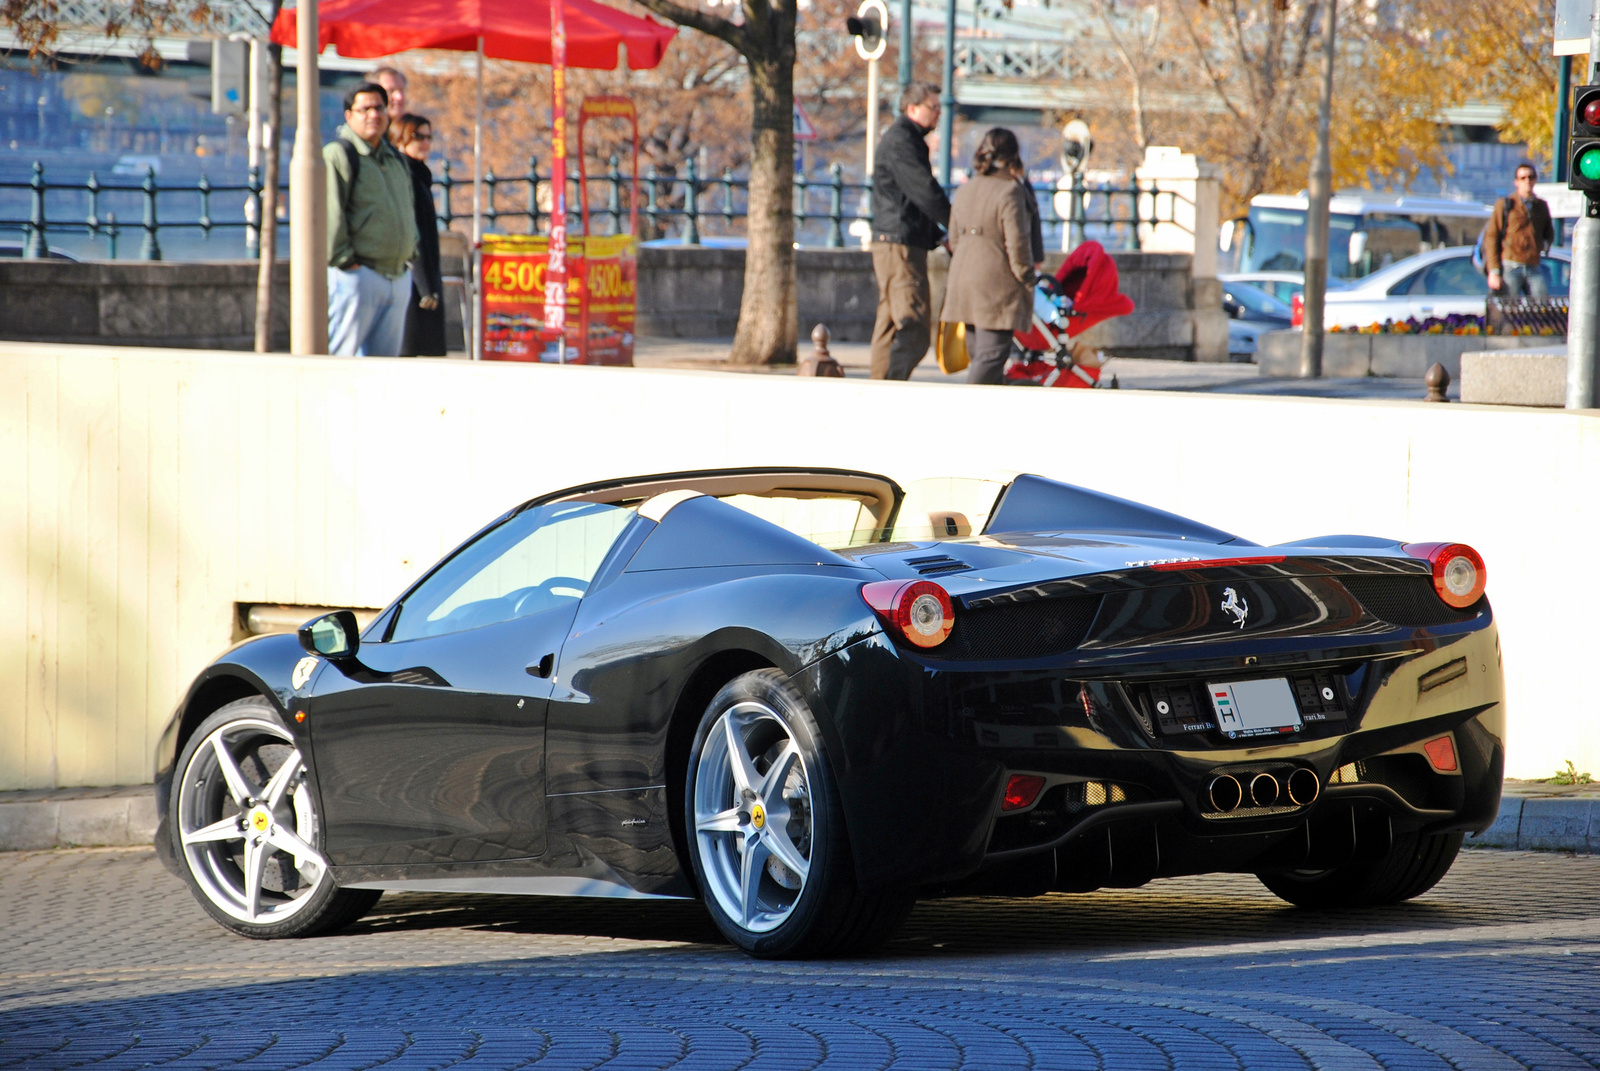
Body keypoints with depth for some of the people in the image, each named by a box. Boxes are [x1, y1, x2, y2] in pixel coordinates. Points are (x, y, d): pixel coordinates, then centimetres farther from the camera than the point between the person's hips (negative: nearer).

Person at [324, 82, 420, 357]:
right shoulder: (338, 155, -8)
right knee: (342, 355, -10)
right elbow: (329, 213, -14)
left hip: (399, 279, 8)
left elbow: (409, 208, 28)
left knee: (385, 356, 8)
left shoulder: (396, 159, 18)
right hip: (358, 273, -8)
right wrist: (344, 260, -16)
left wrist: (410, 251, 17)